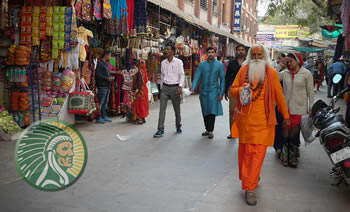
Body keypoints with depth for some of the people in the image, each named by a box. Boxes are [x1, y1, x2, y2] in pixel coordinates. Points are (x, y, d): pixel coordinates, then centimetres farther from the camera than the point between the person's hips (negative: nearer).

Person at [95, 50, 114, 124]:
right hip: (102, 86, -10)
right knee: (100, 102, -7)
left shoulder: (106, 64, 20)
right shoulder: (99, 63, -10)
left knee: (105, 102, 13)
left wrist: (111, 77, 7)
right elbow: (97, 75, -18)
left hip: (107, 86, 10)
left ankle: (104, 116, 20)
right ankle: (98, 118, -2)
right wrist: (107, 78, -17)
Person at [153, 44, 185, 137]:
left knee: (177, 109, 10)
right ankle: (160, 130, -5)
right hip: (165, 87, 3)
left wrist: (180, 86, -17)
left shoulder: (178, 62, -3)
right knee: (162, 108, -6)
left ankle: (178, 127, 30)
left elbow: (182, 75, -6)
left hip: (175, 87, -3)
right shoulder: (163, 63, 8)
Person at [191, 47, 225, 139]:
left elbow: (222, 79, 1)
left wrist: (221, 93, -5)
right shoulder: (202, 64, 7)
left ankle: (210, 131, -1)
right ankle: (207, 129, 20)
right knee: (205, 112, 8)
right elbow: (197, 76, 0)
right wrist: (193, 87, -17)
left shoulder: (220, 65, 2)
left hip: (214, 91, -3)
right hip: (203, 91, 3)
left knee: (212, 111, -9)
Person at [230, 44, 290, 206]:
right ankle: (253, 177, 32)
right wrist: (241, 89, -14)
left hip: (263, 121, -2)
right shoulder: (243, 70, 5)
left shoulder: (271, 73, 2)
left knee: (258, 153, -6)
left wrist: (286, 116, 11)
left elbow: (279, 96, 7)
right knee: (245, 151, 9)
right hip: (245, 118, 2)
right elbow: (232, 90, 9)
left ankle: (250, 188, 0)